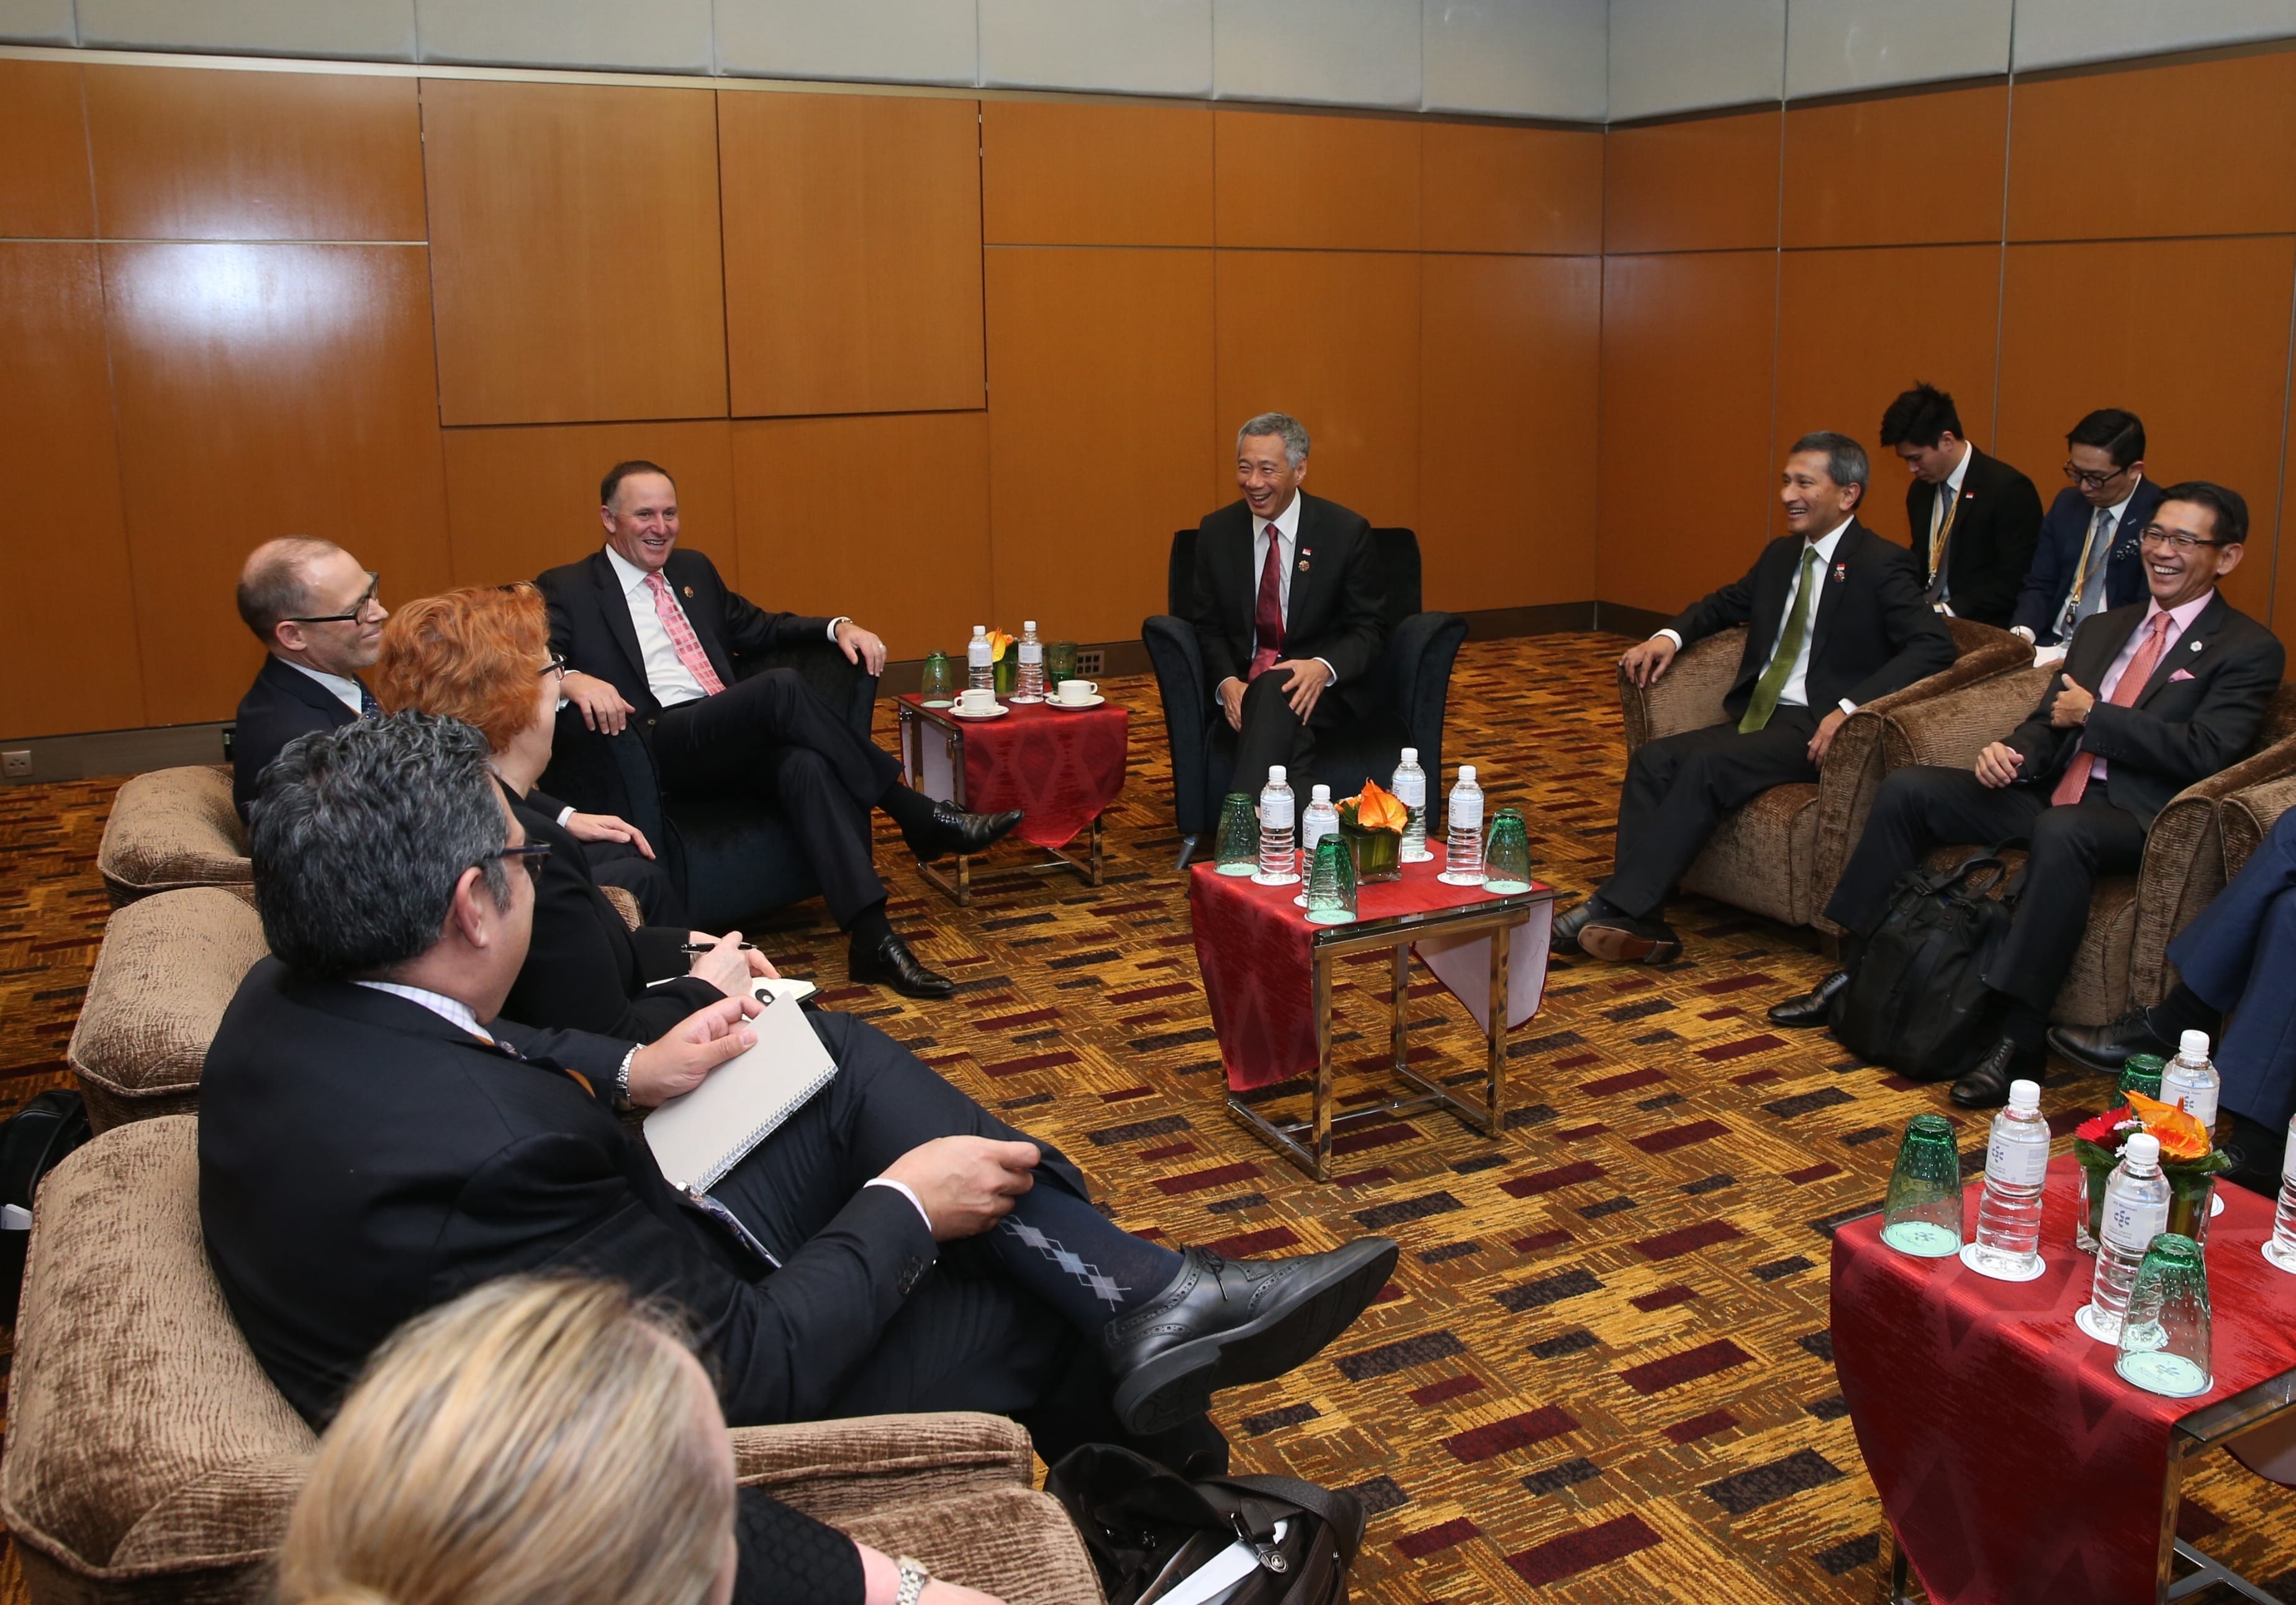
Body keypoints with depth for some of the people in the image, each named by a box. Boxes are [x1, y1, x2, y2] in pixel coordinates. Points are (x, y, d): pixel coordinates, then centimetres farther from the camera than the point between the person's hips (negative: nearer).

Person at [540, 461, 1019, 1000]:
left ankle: (872, 939, -38)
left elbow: (759, 628, 29)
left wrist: (839, 627, 10)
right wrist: (575, 680, -30)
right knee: (782, 686, -30)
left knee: (808, 764, -31)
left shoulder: (695, 571, 25)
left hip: (735, 742, 5)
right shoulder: (569, 590, 7)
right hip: (659, 749, -5)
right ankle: (921, 817, -24)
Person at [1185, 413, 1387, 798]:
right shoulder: (1216, 531, 6)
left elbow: (1368, 630, 0)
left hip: (1323, 689, -2)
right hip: (1242, 684, 2)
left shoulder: (1347, 531, -3)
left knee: (1274, 689, -37)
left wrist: (1323, 668, -23)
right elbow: (1208, 627, 10)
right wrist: (1227, 683, -12)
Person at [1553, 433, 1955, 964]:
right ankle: (1637, 921, -24)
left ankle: (1619, 906, -28)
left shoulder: (1880, 565, -5)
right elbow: (1725, 603, 33)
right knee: (1653, 759, -17)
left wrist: (1851, 707, -27)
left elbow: (1934, 645, -16)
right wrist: (1671, 636, 11)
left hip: (1815, 729, -7)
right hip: (1756, 716, 7)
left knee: (1707, 765, -30)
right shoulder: (1780, 555, 18)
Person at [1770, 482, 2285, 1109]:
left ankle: (2019, 1041, -36)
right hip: (2050, 794, 7)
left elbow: (2205, 753, -13)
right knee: (1907, 789, -9)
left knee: (2059, 832, -40)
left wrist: (2092, 715, -9)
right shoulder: (2103, 628, 22)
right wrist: (2011, 751, -5)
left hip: (2132, 817, -7)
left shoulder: (2249, 650, 1)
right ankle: (1853, 974, -6)